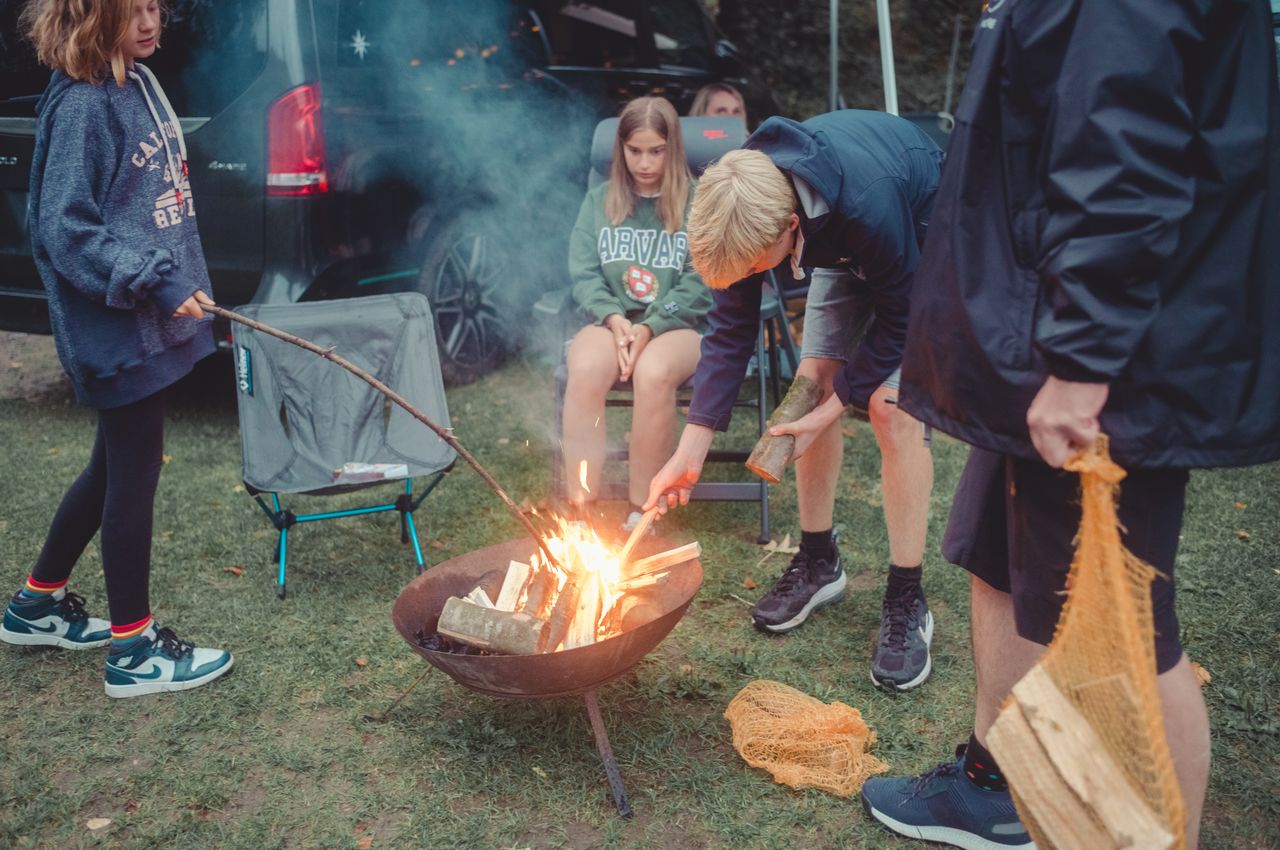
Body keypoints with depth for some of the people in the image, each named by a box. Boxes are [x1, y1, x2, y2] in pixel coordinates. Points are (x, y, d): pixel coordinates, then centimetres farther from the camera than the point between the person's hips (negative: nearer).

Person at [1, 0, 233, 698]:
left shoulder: (138, 84, 11)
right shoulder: (81, 106, -16)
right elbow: (66, 229, -18)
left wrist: (181, 282, 18)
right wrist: (155, 281, -23)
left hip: (152, 319, 9)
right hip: (116, 328, -9)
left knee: (114, 467, 19)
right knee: (134, 474, 0)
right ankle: (134, 650, 14)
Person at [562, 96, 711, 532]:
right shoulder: (600, 200, 14)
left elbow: (699, 284, -3)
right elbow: (583, 273, 7)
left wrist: (650, 327, -16)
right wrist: (614, 319, -12)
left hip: (677, 324, -2)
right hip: (611, 320, 2)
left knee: (654, 373, -37)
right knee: (584, 370, -33)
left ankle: (640, 514, -25)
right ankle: (581, 510, -27)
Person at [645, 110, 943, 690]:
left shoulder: (870, 203, -44)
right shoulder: (743, 207, -26)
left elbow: (898, 317, -26)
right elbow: (731, 328, -19)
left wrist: (834, 405, -22)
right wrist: (689, 453, -22)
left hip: (921, 244, -6)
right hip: (846, 249, 6)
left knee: (892, 408, -17)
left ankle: (906, 602, -7)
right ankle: (819, 562, 15)